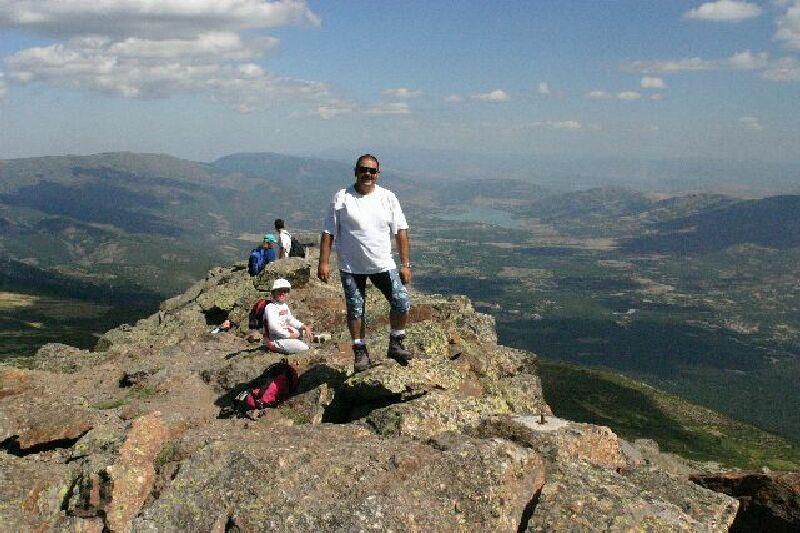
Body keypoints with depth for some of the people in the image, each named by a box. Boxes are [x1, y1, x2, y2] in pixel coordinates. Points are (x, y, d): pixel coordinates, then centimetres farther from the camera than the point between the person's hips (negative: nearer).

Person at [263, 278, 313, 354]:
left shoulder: (285, 306, 12)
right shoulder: (271, 308, -20)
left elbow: (291, 320, 19)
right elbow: (274, 327, -29)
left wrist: (304, 327, 4)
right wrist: (289, 335, -23)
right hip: (275, 339, -10)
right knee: (304, 348, -19)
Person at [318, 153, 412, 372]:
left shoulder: (388, 198, 2)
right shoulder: (341, 198, -3)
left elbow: (401, 231, 3)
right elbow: (328, 232, -2)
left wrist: (405, 264, -1)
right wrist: (324, 262, -8)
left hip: (383, 264, 1)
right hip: (351, 267, -1)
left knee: (401, 302, -7)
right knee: (355, 310, 6)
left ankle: (396, 344, 12)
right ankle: (360, 352, 22)